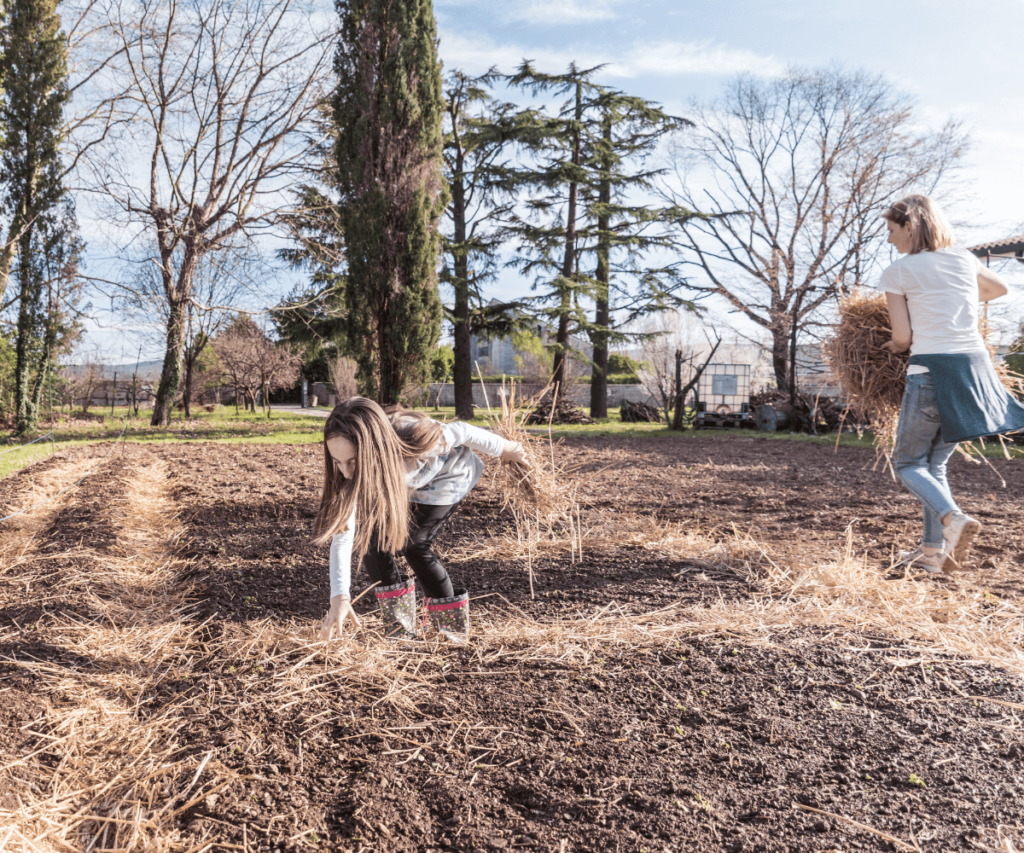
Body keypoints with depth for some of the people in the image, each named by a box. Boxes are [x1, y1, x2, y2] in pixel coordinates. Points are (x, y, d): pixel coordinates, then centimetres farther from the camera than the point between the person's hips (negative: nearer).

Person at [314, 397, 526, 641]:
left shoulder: (416, 439, -44)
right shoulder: (352, 469, -32)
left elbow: (460, 432, -24)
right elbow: (342, 532, -34)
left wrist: (503, 448, -5)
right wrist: (339, 597, -44)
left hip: (448, 477, -4)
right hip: (405, 482, 4)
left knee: (414, 543, -18)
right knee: (368, 537, -13)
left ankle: (451, 623, 5)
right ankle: (399, 629, 4)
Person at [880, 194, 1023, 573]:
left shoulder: (897, 272, -4)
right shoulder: (964, 260, 12)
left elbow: (902, 337, -5)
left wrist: (893, 346, 17)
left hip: (931, 370, -6)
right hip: (975, 365, 6)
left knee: (908, 462, 8)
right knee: (935, 462, 17)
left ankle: (953, 518, -19)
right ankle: (932, 551, 15)